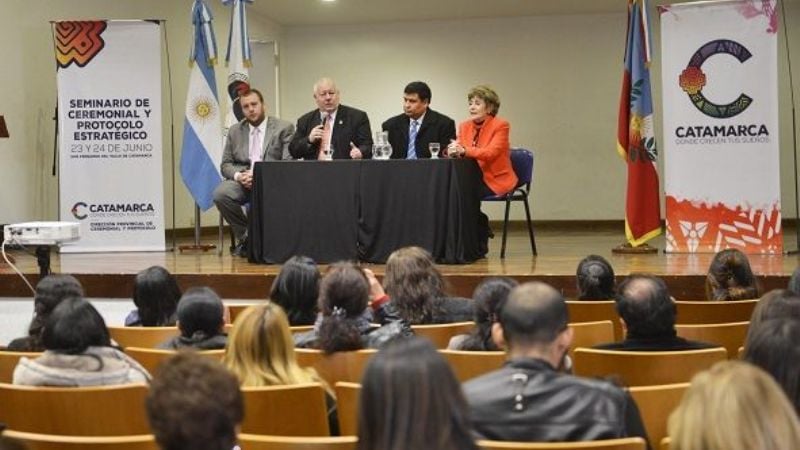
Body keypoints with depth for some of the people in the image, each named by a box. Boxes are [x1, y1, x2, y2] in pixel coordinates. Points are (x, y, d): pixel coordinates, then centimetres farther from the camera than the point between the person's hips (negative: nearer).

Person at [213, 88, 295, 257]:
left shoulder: (284, 128, 6)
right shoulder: (234, 131, 18)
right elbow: (225, 165, 15)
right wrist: (238, 175, -10)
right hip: (242, 181, 4)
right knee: (220, 194, -27)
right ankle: (245, 235, -7)